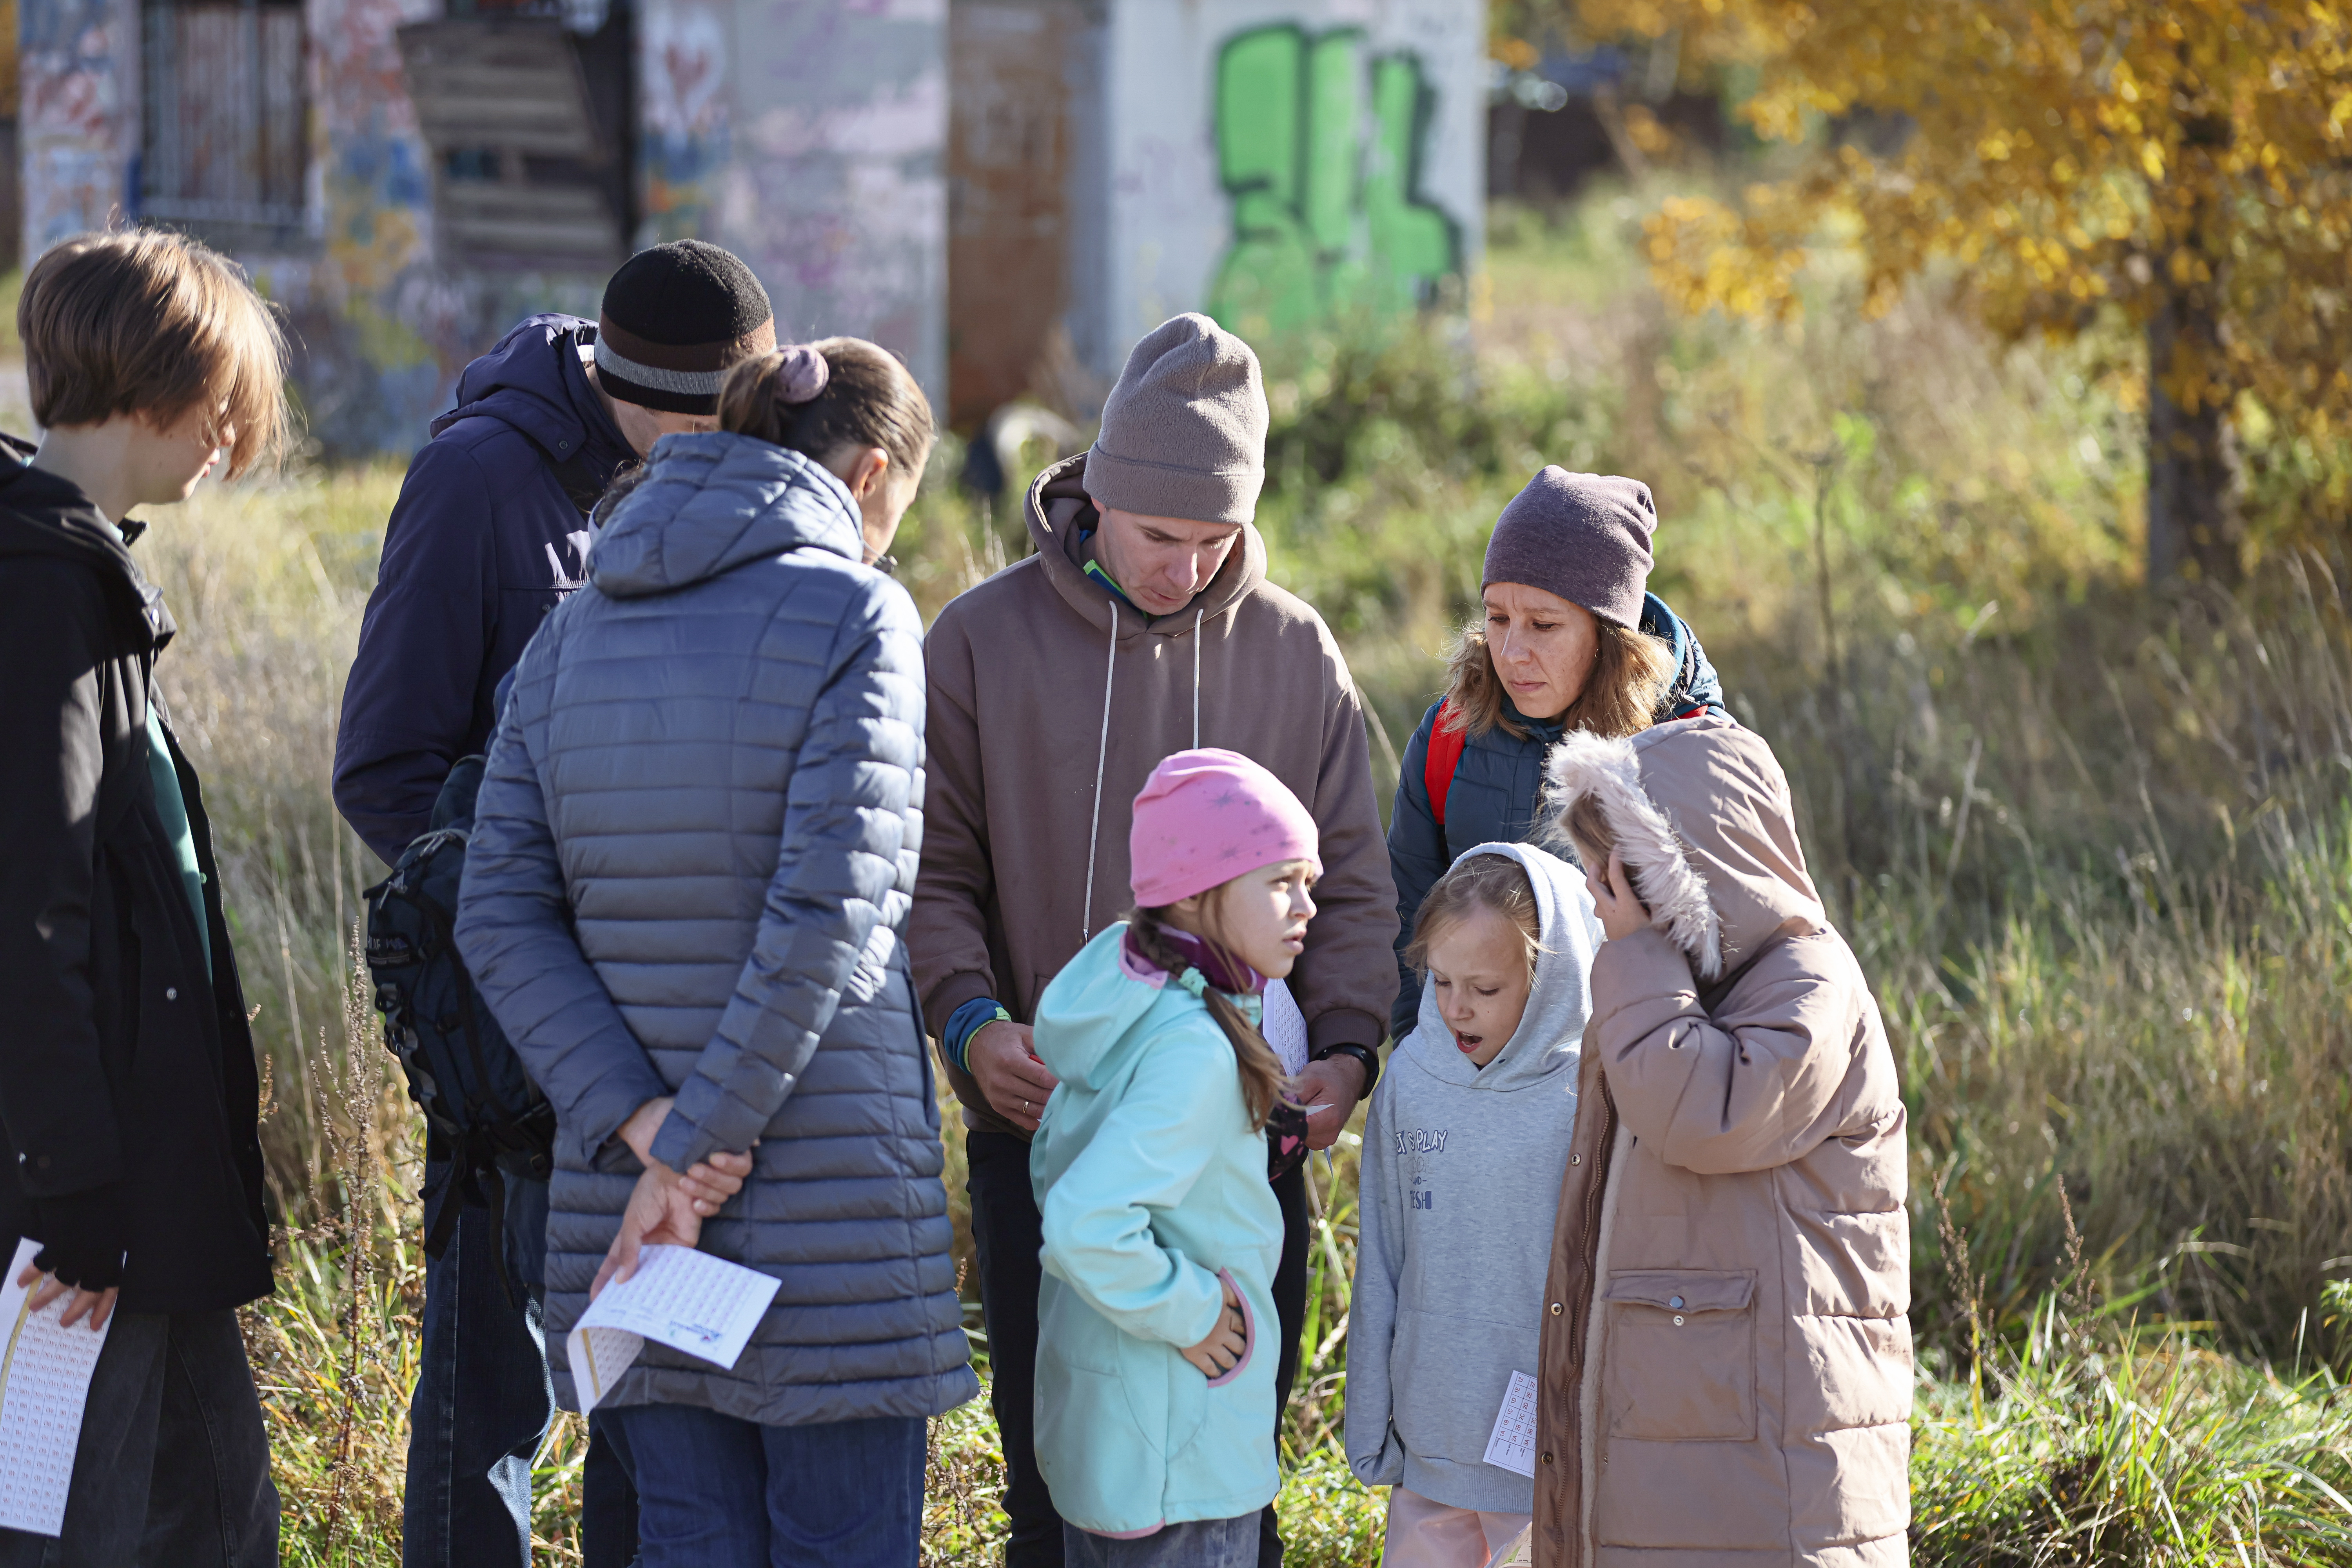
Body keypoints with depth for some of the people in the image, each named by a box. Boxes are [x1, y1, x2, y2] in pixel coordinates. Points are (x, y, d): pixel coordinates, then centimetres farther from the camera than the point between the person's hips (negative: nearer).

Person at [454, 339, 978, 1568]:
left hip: (619, 1184, 5)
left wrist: (643, 1123, -6)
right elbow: (824, 914, -17)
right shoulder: (854, 615, -7)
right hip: (829, 1194, -5)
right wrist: (689, 1148, -13)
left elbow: (501, 916, 3)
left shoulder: (574, 634, 10)